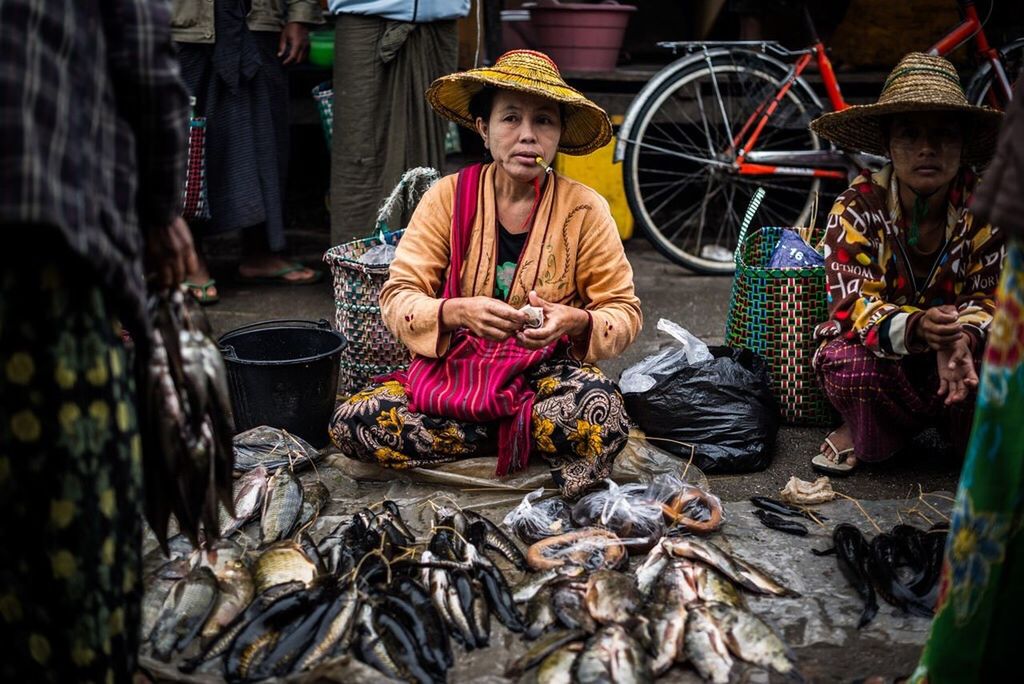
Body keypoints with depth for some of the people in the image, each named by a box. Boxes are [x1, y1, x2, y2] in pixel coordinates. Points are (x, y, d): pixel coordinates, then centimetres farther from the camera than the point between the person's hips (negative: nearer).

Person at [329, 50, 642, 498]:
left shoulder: (584, 210, -4)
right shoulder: (448, 197, -3)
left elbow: (625, 313, -1)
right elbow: (396, 300, -8)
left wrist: (577, 322, -24)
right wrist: (457, 311, -29)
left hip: (547, 373, -2)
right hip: (454, 370, 3)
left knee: (598, 404, -37)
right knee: (352, 423, -23)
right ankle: (531, 441, -12)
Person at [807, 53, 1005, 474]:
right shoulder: (857, 209, -16)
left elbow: (991, 297, -14)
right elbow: (852, 304, -23)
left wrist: (963, 337, -40)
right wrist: (915, 328, -46)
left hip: (962, 357, 2)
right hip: (885, 360, -1)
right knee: (846, 361, -35)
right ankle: (861, 434, 1)